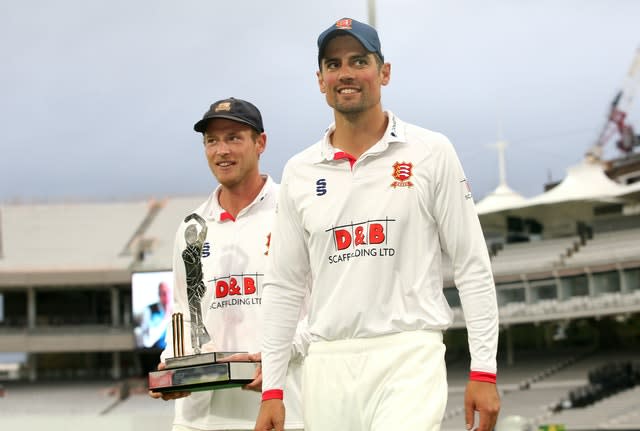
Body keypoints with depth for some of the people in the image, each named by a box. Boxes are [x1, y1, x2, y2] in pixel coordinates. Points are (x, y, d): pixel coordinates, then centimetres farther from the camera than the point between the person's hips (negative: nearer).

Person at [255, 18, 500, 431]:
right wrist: (271, 389, 8)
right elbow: (284, 287, 13)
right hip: (328, 365, 4)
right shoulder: (299, 172, 11)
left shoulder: (430, 153, 2)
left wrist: (484, 370, -5)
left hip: (408, 355, -4)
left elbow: (472, 267, 1)